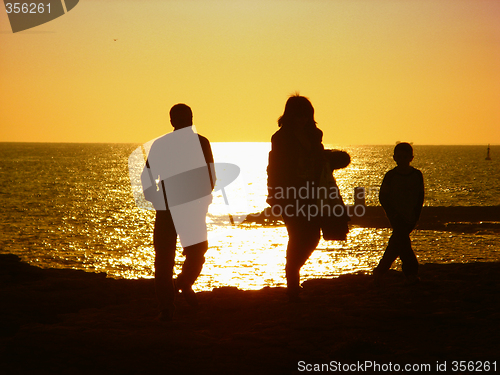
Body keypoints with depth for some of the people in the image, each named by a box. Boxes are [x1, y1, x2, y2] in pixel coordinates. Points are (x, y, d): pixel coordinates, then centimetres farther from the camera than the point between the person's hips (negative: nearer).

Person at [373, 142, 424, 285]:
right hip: (397, 217, -2)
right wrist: (393, 215, -9)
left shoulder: (417, 175, 2)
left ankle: (379, 271, 16)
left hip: (410, 216, 2)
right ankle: (411, 273, -9)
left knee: (396, 244, 4)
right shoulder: (390, 176, -4)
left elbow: (420, 197, 5)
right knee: (402, 241, -14)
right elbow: (383, 197, -2)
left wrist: (415, 216, -5)